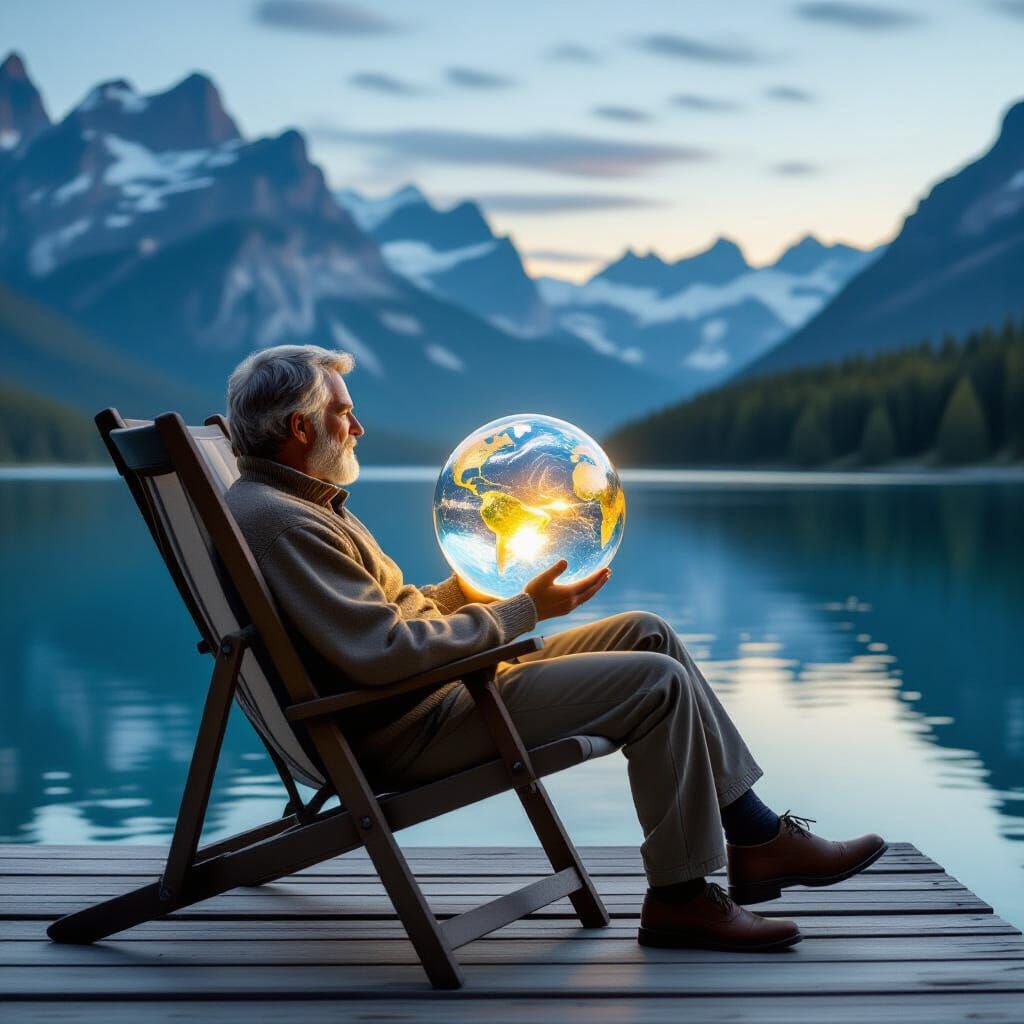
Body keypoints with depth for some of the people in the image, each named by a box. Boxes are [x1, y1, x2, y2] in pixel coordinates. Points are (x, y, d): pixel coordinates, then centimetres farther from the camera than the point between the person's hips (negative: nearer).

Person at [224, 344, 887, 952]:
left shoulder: (297, 502, 16)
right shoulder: (280, 524, -19)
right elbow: (382, 653, -25)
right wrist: (522, 612, -17)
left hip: (434, 693, 11)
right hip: (405, 733, -11)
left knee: (648, 633, 7)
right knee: (657, 683, -16)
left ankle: (757, 836, 7)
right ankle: (678, 898, -4)